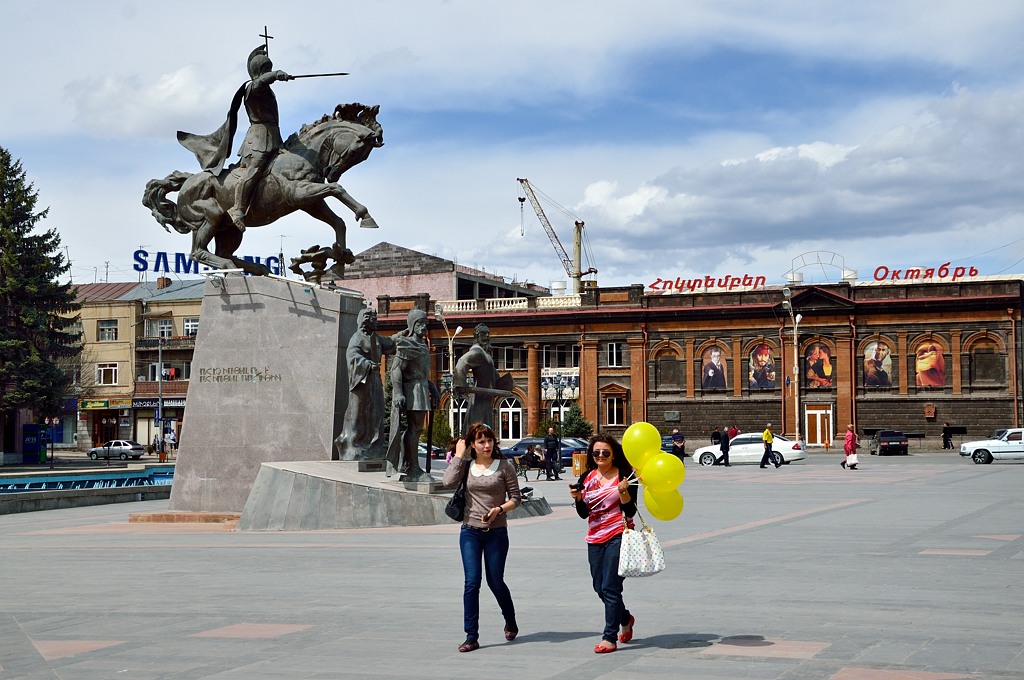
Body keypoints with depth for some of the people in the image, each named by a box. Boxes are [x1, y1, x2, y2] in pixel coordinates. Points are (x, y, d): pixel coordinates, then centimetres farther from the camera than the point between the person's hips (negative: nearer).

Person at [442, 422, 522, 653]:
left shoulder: (504, 466, -2)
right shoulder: (467, 465, 3)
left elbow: (516, 498, 1)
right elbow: (448, 481, -15)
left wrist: (499, 509, -16)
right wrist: (458, 455, -7)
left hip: (496, 532, -1)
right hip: (470, 532, 1)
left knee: (495, 581, 8)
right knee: (472, 582, -4)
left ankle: (510, 622, 35)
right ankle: (471, 636, 0)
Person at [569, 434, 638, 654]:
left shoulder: (624, 476, -4)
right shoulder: (587, 477, 9)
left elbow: (630, 511, -7)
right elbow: (584, 513, 10)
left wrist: (623, 491, -22)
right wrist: (578, 498, -9)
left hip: (618, 536, -6)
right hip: (595, 538, 6)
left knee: (610, 587, -9)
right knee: (599, 587, 12)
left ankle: (609, 638, -3)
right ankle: (625, 619, 38)